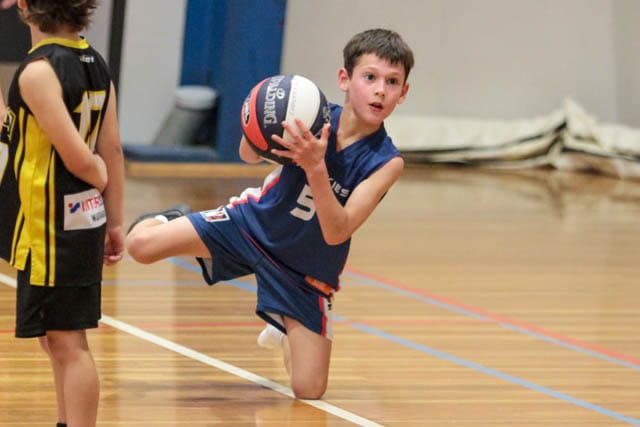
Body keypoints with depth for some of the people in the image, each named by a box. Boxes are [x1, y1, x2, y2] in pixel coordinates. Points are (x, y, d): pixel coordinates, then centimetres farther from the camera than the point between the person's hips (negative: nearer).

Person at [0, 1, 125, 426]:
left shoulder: (38, 71, -19)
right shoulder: (95, 63, 6)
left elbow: (77, 156, -23)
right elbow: (112, 151, 9)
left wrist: (100, 179, -1)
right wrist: (115, 222, 13)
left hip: (51, 228, -9)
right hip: (85, 221, 9)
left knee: (67, 342, -4)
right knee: (57, 338, 19)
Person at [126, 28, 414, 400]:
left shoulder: (386, 162, -23)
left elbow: (337, 233, -32)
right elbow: (249, 156, -7)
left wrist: (316, 167, -47)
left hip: (307, 269, 0)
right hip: (254, 224, 0)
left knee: (310, 390, -1)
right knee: (141, 243, -17)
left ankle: (285, 330, 33)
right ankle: (176, 219, 21)